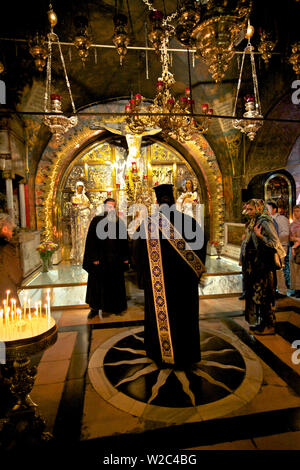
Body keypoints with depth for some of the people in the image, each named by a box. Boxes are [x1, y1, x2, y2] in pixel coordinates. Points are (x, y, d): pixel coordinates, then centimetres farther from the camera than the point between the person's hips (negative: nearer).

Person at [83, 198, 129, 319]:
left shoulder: (119, 222, 6)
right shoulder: (97, 220, -4)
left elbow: (124, 241, 8)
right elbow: (91, 241, -7)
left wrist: (125, 257, 3)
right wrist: (94, 258, -13)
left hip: (115, 259, 3)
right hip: (100, 259, -2)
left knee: (115, 283, 11)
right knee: (98, 284, 7)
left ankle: (115, 307, 26)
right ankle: (95, 308, 21)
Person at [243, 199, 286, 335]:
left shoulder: (265, 222, -14)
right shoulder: (254, 222, 13)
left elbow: (275, 242, -19)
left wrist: (260, 236, -28)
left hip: (264, 264, -9)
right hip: (255, 264, 9)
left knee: (264, 294, -2)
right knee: (255, 293, 14)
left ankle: (269, 326, 11)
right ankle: (261, 322, 27)